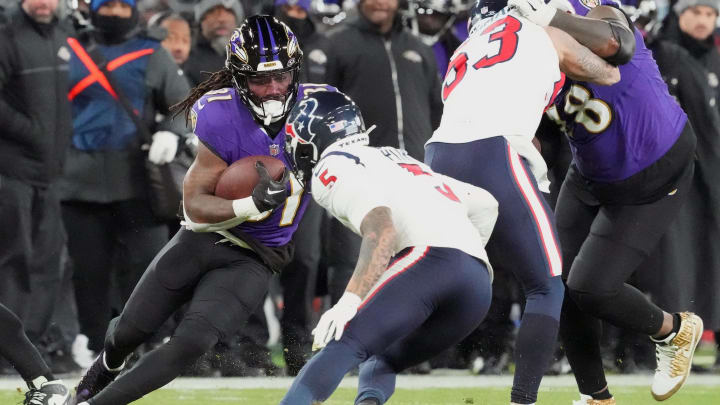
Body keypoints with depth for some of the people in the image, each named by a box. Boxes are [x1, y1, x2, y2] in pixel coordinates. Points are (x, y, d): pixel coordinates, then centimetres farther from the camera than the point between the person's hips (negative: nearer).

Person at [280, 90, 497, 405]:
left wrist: (350, 301, -20)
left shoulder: (332, 169, 8)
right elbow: (485, 204, 33)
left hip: (429, 258, -8)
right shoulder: (397, 159, 35)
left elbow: (381, 230, -11)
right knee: (382, 365, 17)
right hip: (479, 284, 8)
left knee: (342, 346, -16)